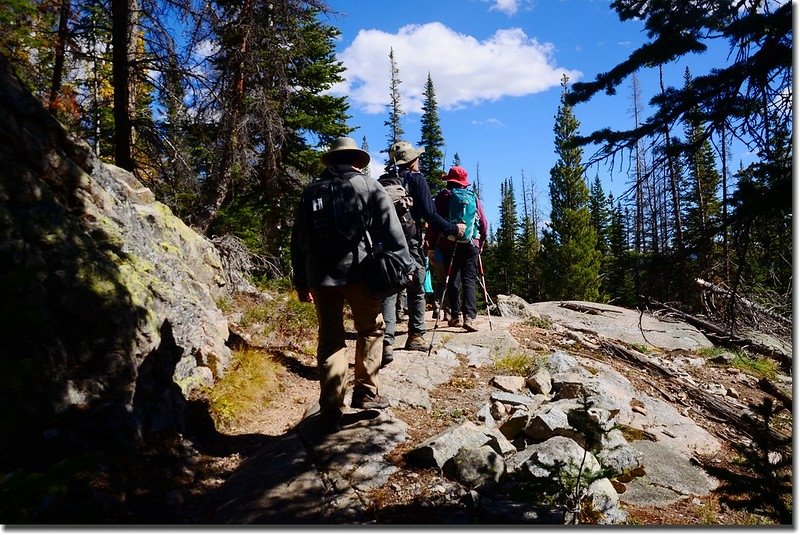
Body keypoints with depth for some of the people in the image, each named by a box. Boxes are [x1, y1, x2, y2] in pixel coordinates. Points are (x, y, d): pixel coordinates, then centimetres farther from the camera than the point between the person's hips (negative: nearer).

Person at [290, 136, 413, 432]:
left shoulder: (311, 191, 13)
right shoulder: (369, 187, 3)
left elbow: (298, 239, 14)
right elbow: (391, 230, -2)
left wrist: (300, 280, 18)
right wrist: (405, 266, 3)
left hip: (320, 275, 3)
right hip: (359, 271, -3)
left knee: (330, 339, 8)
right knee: (371, 330, 15)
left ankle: (330, 410, 9)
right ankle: (366, 392, 14)